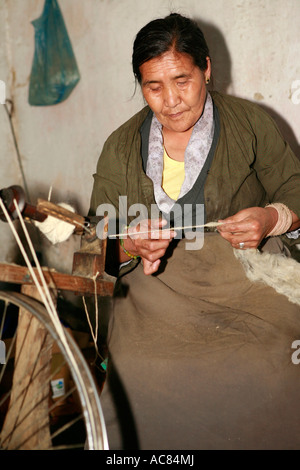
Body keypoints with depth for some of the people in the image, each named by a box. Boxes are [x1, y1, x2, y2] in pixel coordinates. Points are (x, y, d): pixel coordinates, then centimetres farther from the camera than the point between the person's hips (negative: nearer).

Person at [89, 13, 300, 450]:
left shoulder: (250, 123, 8)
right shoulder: (121, 147, 12)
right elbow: (98, 247, 11)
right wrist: (132, 245, -12)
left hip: (245, 271, -1)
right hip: (158, 283, 2)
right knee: (139, 372, -26)